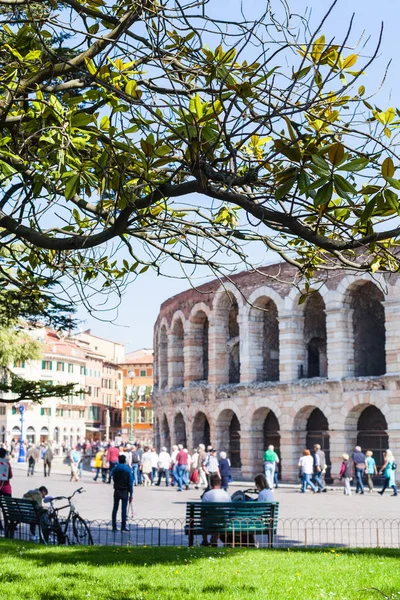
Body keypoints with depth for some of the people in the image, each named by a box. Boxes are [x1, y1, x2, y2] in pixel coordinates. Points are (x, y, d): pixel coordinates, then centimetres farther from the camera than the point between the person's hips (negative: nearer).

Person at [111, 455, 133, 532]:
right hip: (125, 491, -2)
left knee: (115, 508, 8)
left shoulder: (115, 469, 0)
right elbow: (130, 482, -8)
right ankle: (123, 526, -1)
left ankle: (114, 526, 7)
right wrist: (131, 494, -4)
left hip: (117, 491, 2)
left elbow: (113, 478, 9)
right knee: (124, 509, 1)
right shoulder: (128, 470, -6)